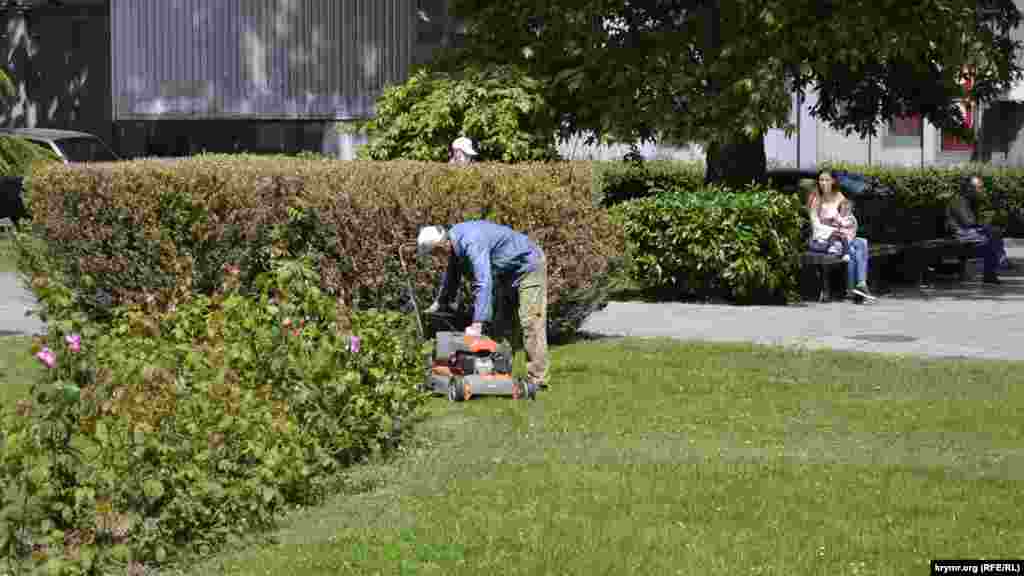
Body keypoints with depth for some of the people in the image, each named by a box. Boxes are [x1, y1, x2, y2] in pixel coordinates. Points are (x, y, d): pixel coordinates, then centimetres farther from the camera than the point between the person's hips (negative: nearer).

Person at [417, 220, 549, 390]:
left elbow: (483, 283, -42)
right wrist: (439, 303, 18)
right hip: (507, 272, 10)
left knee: (530, 322, -14)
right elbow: (452, 273, 14)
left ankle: (537, 377, -14)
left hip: (529, 265, -10)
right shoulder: (455, 239, -4)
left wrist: (477, 325, -44)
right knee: (502, 321, 9)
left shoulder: (472, 244, -34)